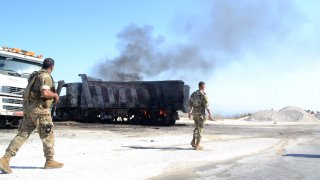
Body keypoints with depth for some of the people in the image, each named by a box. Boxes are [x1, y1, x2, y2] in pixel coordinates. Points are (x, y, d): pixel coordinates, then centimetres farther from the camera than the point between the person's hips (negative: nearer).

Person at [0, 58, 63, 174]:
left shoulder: (34, 75, 18)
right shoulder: (46, 76, -11)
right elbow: (45, 93, -26)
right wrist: (55, 95, -7)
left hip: (28, 108, 8)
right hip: (39, 109, -8)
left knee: (22, 135, 4)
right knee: (48, 135, 5)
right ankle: (50, 161, 14)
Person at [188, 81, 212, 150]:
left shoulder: (193, 94, 9)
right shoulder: (203, 94, -13)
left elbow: (190, 104, 16)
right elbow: (206, 105, -18)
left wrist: (189, 112, 26)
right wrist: (209, 114, -15)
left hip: (194, 113, 7)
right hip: (201, 114, -7)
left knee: (197, 128, 21)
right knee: (200, 129, -1)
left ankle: (193, 142, 10)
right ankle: (197, 145, 0)